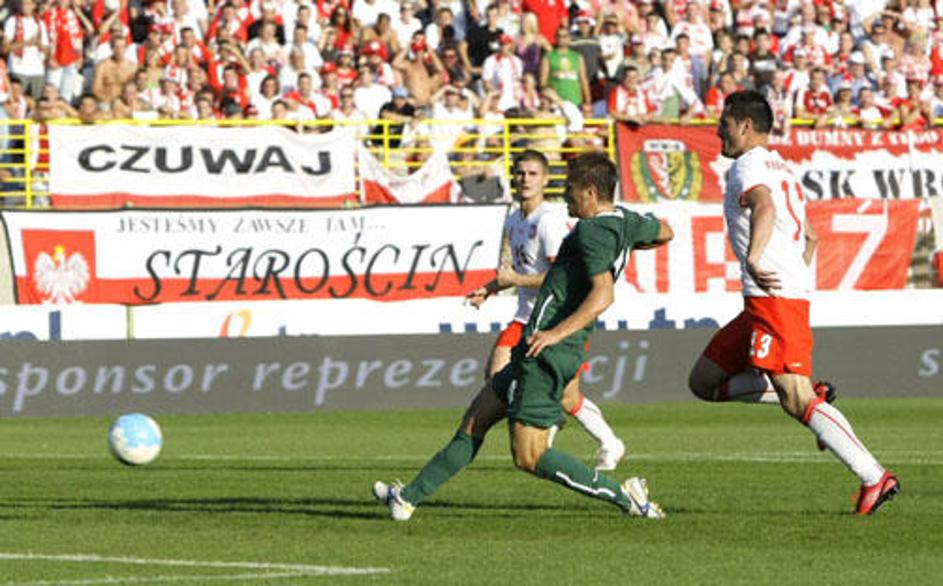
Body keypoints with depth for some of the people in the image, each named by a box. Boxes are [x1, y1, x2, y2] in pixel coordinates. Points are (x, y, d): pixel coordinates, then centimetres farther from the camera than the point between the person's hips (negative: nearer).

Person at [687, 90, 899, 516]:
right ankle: (810, 394, 2)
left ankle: (874, 478, -19)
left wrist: (753, 260, -43)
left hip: (774, 298, -10)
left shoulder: (748, 167, -7)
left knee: (797, 401, -16)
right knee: (704, 381, 12)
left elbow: (764, 207, -30)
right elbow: (809, 238, 32)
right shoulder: (781, 169, 25)